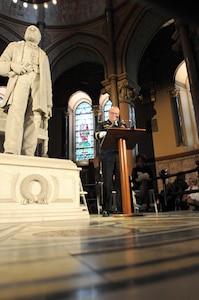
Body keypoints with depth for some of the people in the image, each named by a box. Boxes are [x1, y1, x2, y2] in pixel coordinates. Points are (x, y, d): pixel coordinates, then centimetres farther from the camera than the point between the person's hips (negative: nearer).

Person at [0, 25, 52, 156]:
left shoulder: (43, 56, 34)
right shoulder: (15, 46, 30)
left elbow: (47, 81, 23)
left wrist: (49, 105, 10)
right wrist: (12, 65, -6)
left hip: (38, 84, 2)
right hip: (19, 80, -1)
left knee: (33, 122, -18)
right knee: (16, 113, -28)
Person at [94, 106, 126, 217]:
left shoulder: (123, 125, 23)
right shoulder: (102, 124, 14)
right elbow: (97, 135, -5)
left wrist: (119, 126, -3)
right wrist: (106, 132, -23)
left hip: (120, 156, 3)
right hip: (107, 157, -2)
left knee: (121, 182, 1)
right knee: (108, 183, -2)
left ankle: (121, 208, 9)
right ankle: (106, 209, 5)